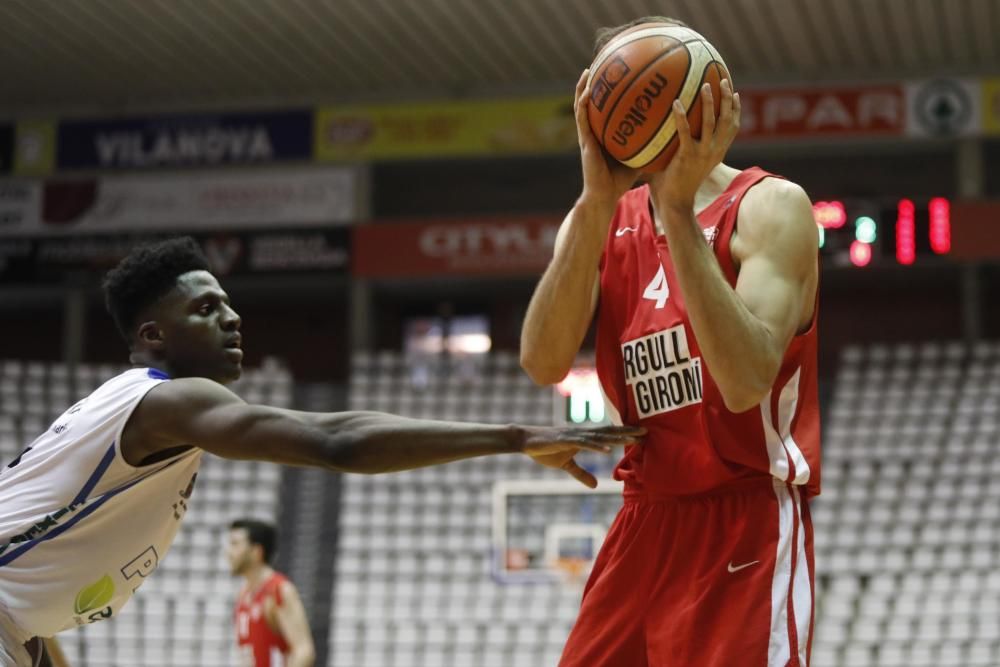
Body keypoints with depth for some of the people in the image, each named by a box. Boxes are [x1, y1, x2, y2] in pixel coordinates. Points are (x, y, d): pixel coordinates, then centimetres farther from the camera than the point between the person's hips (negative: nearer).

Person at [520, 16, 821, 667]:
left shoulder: (769, 206, -8)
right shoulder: (601, 221, 8)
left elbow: (746, 383, -24)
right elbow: (544, 363, -9)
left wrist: (679, 210, -24)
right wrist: (598, 203, -17)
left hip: (746, 530, -6)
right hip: (645, 526, 6)